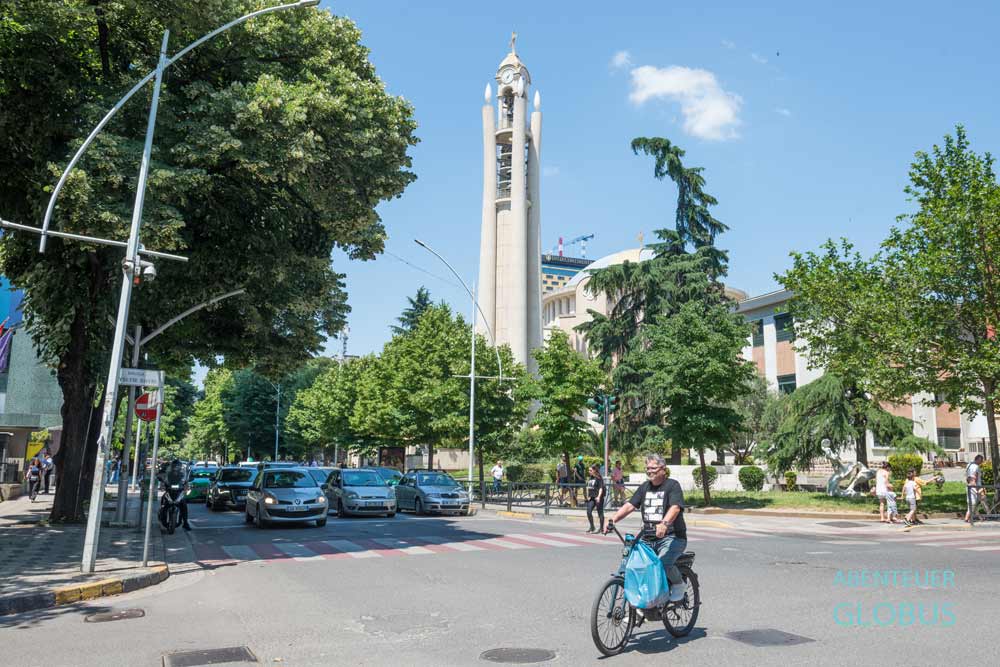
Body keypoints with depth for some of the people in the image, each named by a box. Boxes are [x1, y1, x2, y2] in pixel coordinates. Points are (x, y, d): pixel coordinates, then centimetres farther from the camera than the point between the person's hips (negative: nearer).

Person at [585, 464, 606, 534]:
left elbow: (601, 488, -16)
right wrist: (588, 496, 12)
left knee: (600, 512, 2)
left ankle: (601, 528, 13)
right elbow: (588, 487, 19)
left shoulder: (599, 478, -11)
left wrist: (599, 497, -24)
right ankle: (592, 527, 15)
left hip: (597, 498, -7)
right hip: (591, 498, 7)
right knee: (588, 512, 2)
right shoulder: (590, 478, 12)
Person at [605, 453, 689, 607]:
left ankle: (679, 584, 4)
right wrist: (613, 519, -10)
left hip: (671, 536, -5)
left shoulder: (672, 485, -4)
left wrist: (664, 523, -40)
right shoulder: (645, 487, 15)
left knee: (663, 563, -28)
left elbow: (675, 507, -21)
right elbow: (630, 505, 6)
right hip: (648, 537, 6)